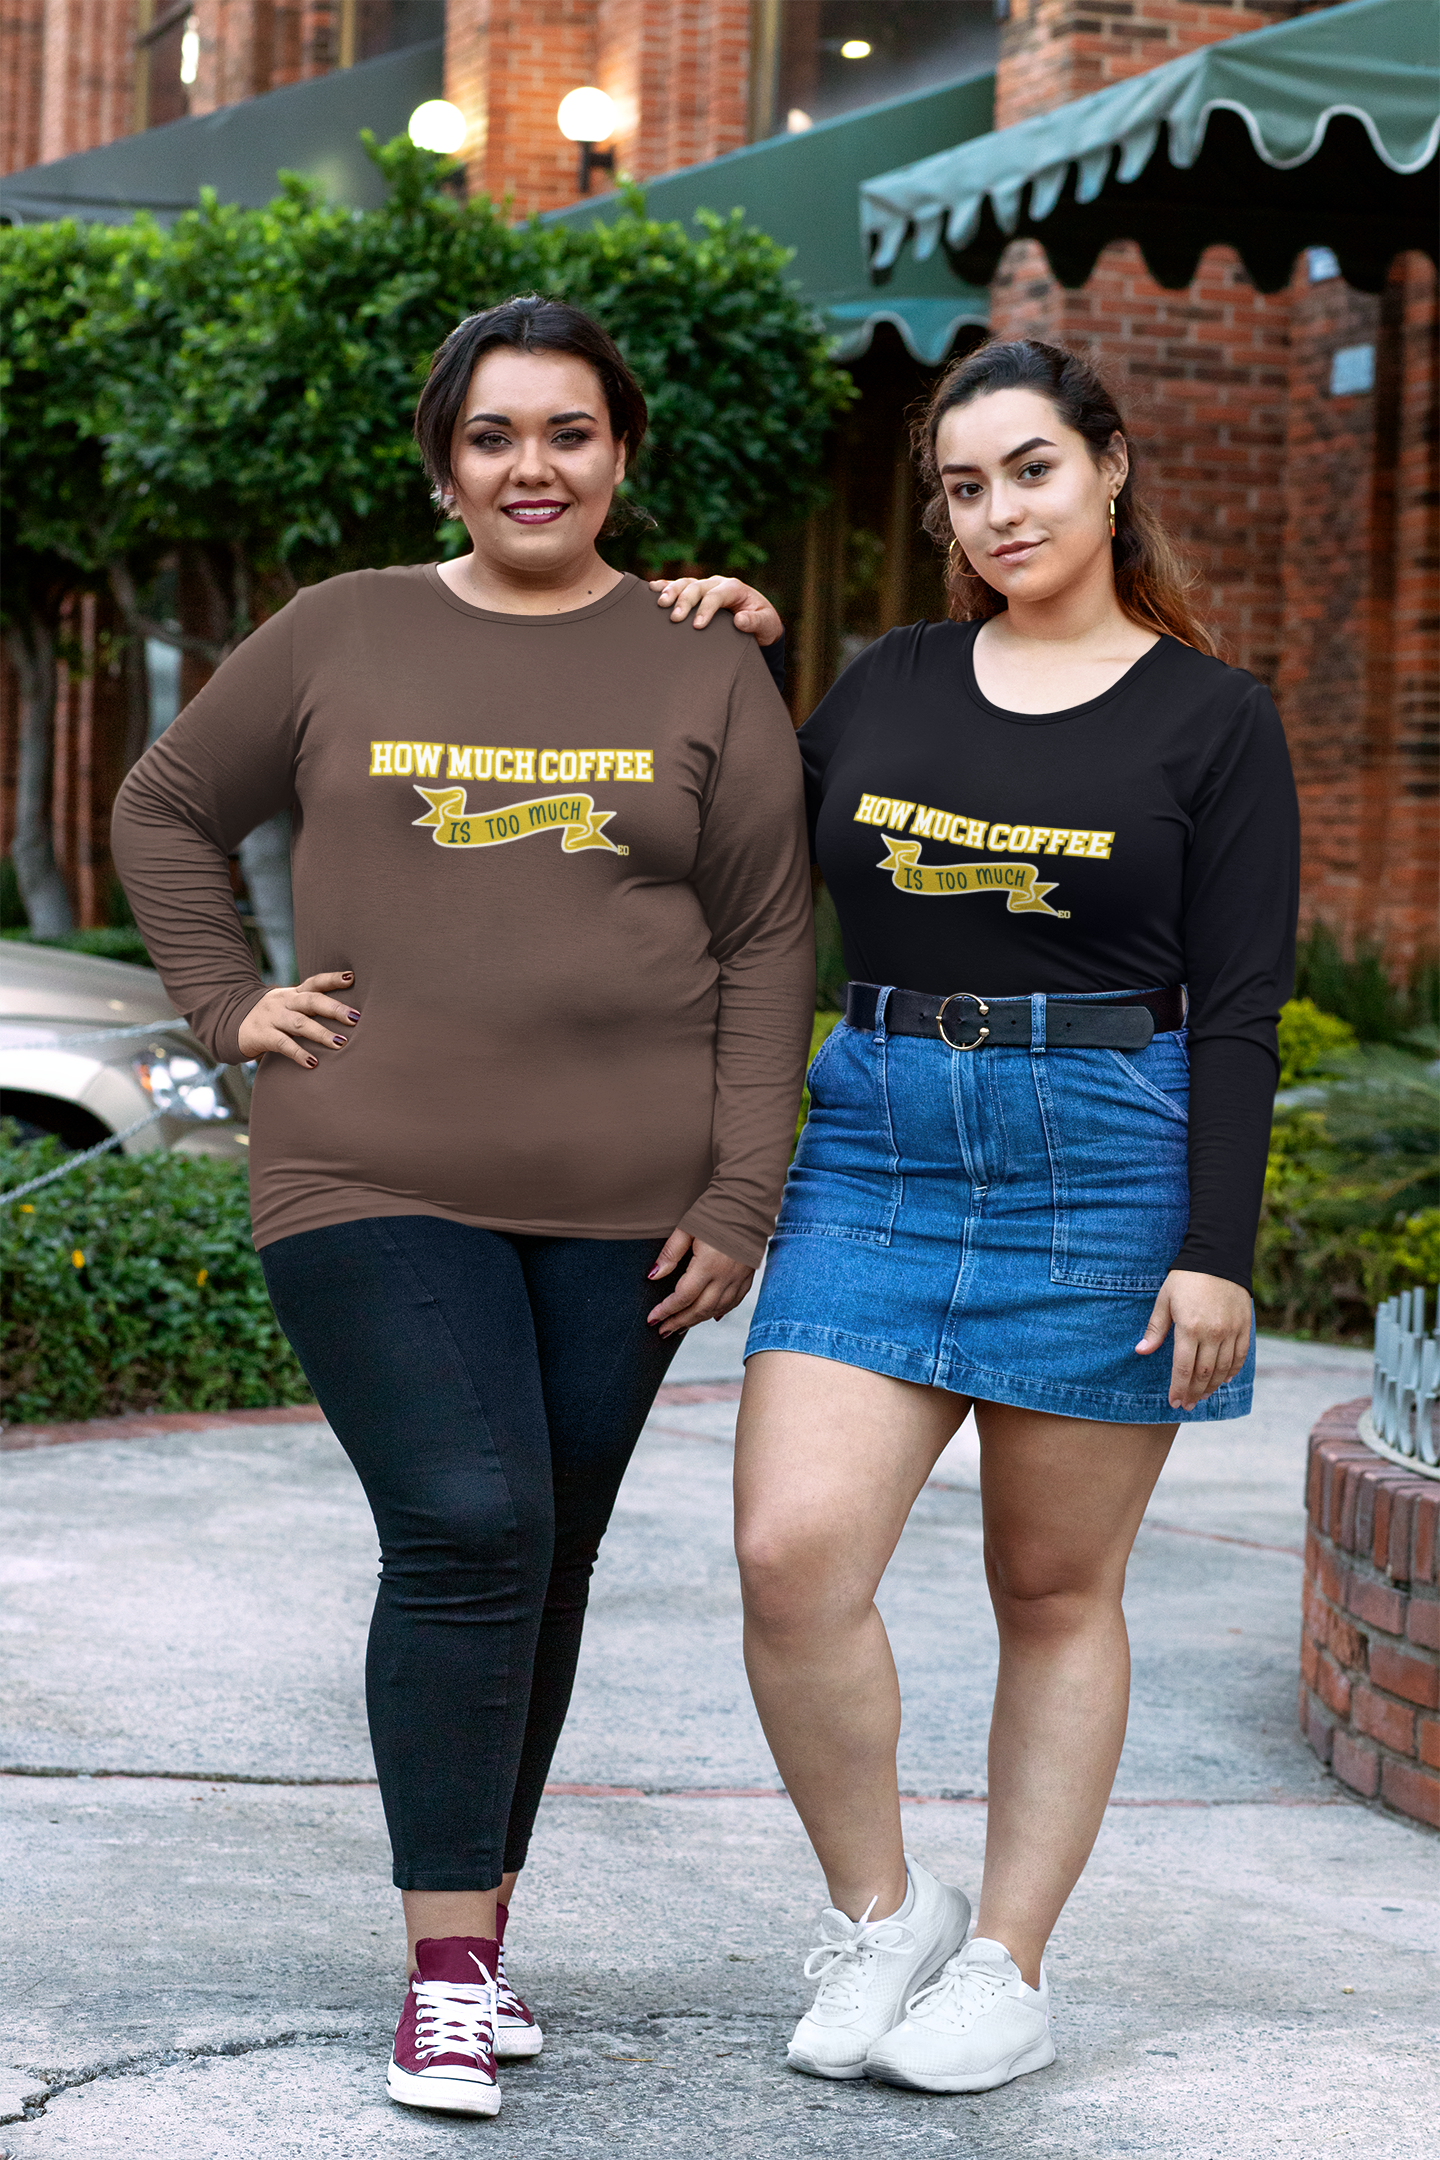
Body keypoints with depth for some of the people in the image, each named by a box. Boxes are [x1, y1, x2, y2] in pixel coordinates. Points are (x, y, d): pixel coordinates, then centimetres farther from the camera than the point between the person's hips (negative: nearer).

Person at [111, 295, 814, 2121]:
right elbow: (164, 813, 17)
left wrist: (739, 1201, -1)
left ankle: (483, 1936, 21)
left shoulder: (706, 671, 6)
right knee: (465, 1530, -15)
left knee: (546, 1564, 8)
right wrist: (229, 1007, 4)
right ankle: (447, 1971, -7)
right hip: (376, 1186, -2)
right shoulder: (341, 639, 5)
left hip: (617, 1205, 2)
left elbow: (767, 950, 5)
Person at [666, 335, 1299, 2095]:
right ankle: (878, 1914, 8)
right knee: (792, 1550, -12)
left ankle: (1006, 1968, 17)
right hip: (875, 1147, 3)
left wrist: (1216, 1252, -11)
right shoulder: (885, 689, 11)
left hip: (1105, 1158, -3)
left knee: (1056, 1587, 5)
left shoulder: (1212, 718, 1)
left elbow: (1238, 1011, -3)